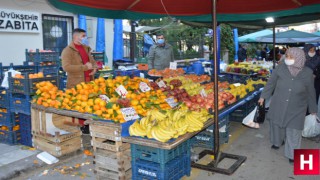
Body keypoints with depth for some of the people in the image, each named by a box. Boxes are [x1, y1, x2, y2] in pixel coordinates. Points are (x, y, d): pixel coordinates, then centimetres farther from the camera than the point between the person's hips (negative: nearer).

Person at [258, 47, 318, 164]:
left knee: (293, 132, 5)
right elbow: (271, 83, 1)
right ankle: (277, 141, 50)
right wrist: (263, 96, 7)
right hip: (278, 105, 2)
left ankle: (292, 155, 24)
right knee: (277, 124, 20)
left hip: (296, 109, -2)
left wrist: (313, 109, 7)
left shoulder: (307, 73, -12)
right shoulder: (280, 68, -12)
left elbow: (310, 92, -1)